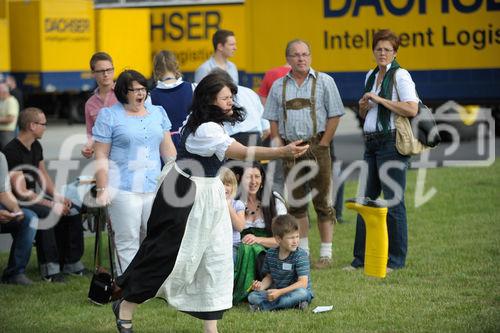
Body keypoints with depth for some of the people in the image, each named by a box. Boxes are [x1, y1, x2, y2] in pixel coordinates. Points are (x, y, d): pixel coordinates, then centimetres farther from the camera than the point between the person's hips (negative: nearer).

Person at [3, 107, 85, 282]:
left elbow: (43, 176, 16)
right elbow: (21, 192, -24)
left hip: (34, 197, 9)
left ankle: (71, 263, -1)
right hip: (16, 204, -9)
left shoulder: (36, 147, 8)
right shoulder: (12, 151, -21)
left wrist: (58, 197, -2)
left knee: (72, 210, -5)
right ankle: (49, 268, -28)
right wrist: (53, 205, -23)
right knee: (46, 214, -34)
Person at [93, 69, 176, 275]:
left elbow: (168, 150, 17)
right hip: (123, 189, -4)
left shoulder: (157, 113, 14)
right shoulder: (109, 116, 0)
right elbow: (101, 156, -3)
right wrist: (102, 189, -10)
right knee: (127, 242, -3)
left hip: (155, 188, 5)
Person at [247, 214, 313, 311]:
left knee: (301, 292, -39)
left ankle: (262, 306, -31)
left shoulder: (301, 255, -14)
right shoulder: (270, 254, 1)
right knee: (252, 297, -18)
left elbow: (303, 283, -22)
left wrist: (280, 292, -29)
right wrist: (261, 286, -11)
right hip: (277, 293, 3)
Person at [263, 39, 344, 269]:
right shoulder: (279, 86, 11)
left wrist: (322, 145, -8)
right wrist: (279, 146, 1)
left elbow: (334, 116, -2)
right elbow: (273, 120, 12)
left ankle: (326, 254, 1)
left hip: (317, 147, -3)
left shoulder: (324, 82, 2)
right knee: (296, 202, 6)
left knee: (322, 202, -2)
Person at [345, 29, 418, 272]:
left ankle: (396, 259, 3)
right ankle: (361, 258, 12)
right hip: (371, 143, 8)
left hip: (392, 142, -8)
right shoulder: (371, 76, 17)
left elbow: (412, 109, -19)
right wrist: (363, 106, 4)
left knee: (393, 201, -4)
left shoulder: (400, 75, -6)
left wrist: (379, 100, -15)